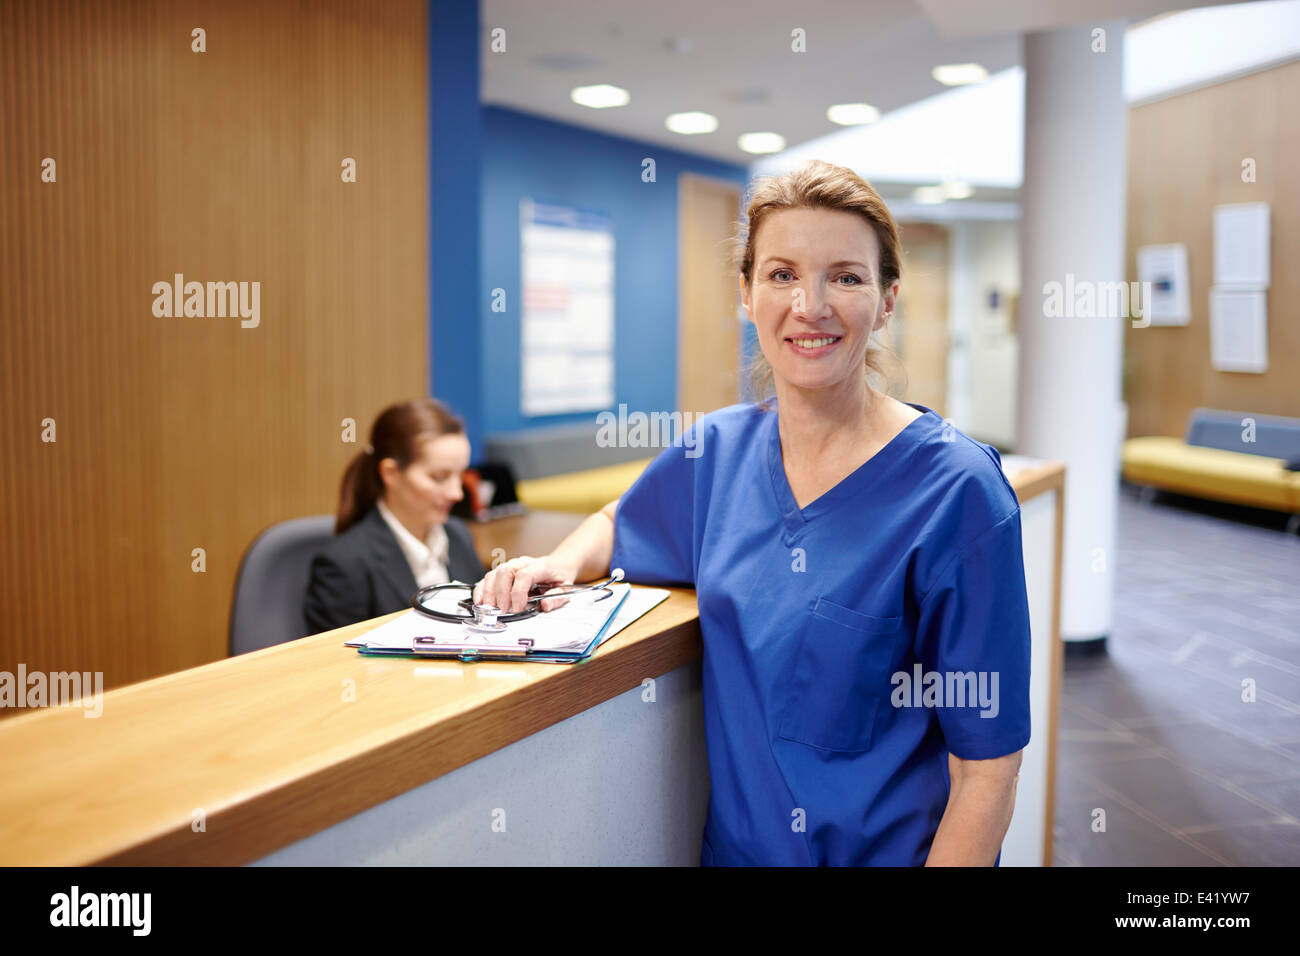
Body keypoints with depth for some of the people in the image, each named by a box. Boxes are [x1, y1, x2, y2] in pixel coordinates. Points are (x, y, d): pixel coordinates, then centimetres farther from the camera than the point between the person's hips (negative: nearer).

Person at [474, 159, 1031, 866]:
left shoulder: (956, 492, -18)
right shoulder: (717, 450, -3)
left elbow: (987, 768, -16)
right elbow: (618, 523, 17)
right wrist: (562, 562, -2)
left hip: (894, 850, -4)